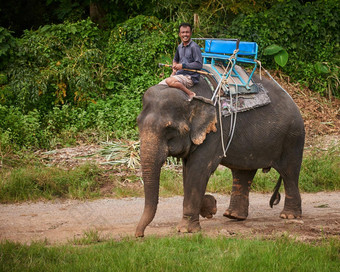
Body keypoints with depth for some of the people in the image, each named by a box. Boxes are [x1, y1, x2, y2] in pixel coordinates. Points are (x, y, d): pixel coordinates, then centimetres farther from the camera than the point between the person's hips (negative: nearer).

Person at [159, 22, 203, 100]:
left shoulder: (194, 47, -10)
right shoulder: (179, 47, 14)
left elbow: (199, 64, -17)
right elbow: (175, 60, 33)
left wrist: (183, 65, -16)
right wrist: (174, 71, 12)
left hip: (191, 78, -8)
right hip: (180, 75, 8)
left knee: (169, 81, -32)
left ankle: (190, 94, -22)